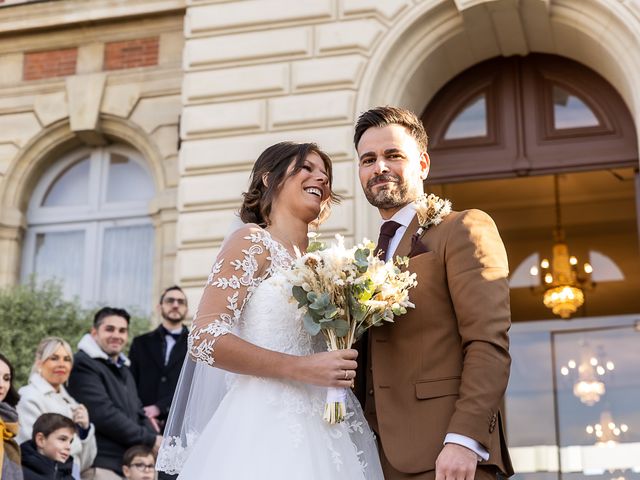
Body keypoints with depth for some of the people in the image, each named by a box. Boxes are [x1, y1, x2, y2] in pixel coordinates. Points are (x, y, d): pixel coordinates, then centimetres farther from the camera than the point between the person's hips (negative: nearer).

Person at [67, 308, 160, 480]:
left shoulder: (124, 370, 23)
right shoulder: (84, 365, -7)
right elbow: (104, 415, -16)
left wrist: (156, 444, 2)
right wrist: (150, 440, -12)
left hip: (130, 465, 9)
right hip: (101, 466, -9)